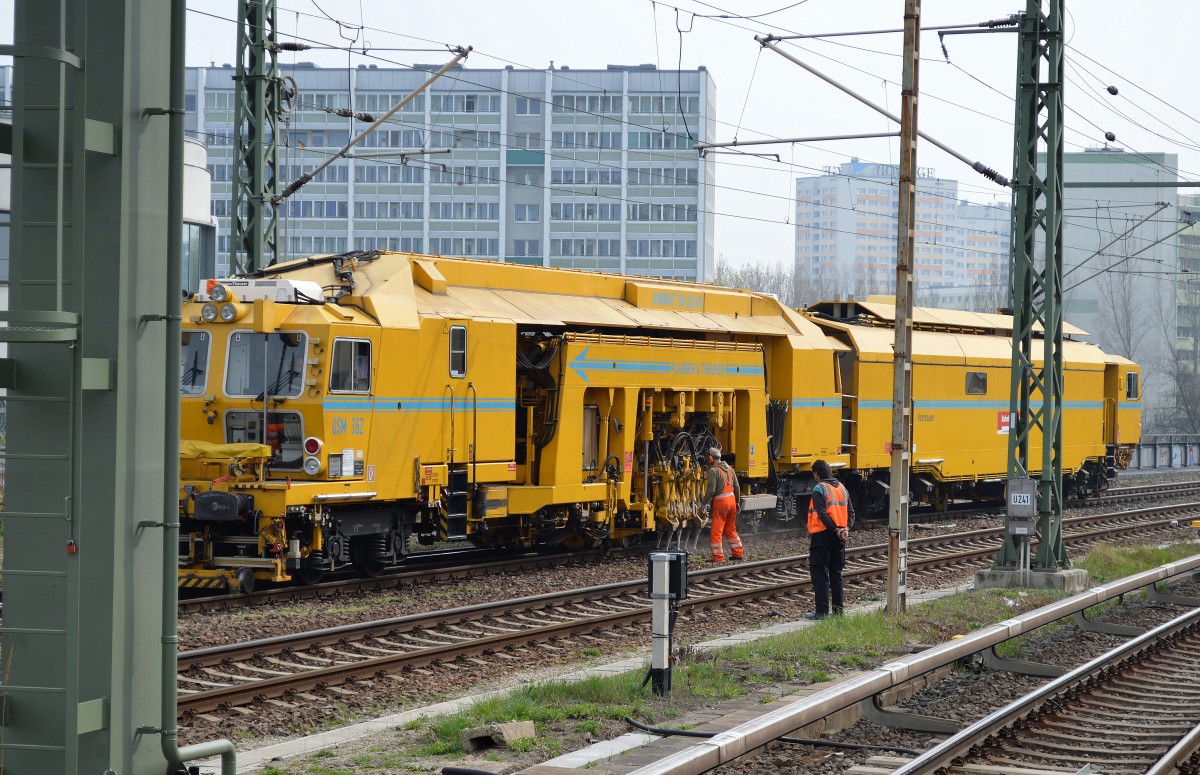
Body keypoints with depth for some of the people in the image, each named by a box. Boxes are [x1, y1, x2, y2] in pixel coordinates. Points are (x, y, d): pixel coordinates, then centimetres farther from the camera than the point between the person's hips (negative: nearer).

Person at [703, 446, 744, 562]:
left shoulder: (713, 471, -13)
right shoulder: (729, 469, 12)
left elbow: (711, 490, -18)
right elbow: (737, 487, 15)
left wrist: (704, 503, -11)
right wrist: (738, 502, 24)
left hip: (720, 502, -8)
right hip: (731, 500, 8)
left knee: (716, 531, -2)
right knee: (731, 530, 20)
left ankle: (718, 557, -5)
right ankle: (737, 553, 23)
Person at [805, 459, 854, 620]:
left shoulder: (819, 489, -10)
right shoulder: (842, 488, 13)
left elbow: (822, 514, -19)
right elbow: (851, 512, 10)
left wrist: (835, 530, -15)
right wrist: (845, 529, -2)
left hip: (823, 535, -7)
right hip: (839, 539, 7)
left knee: (820, 573, -3)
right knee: (836, 573, 15)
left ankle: (822, 611, -7)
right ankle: (838, 609, 16)